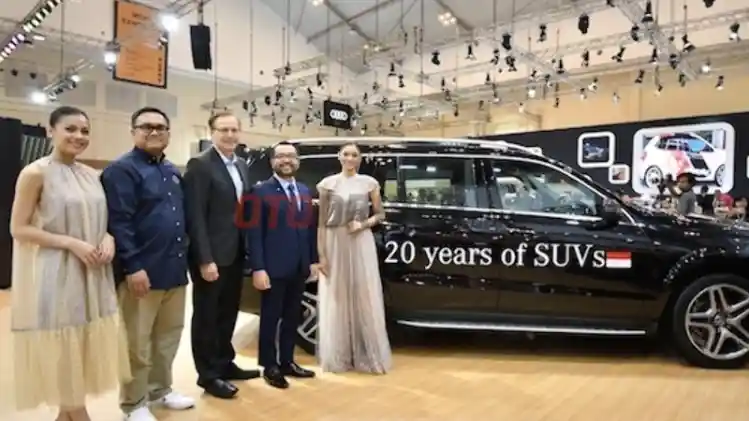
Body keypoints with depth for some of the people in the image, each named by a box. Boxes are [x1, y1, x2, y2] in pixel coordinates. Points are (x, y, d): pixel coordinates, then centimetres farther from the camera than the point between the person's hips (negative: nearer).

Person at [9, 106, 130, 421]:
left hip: (91, 274, 6)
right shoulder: (35, 173, -9)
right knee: (62, 347, 4)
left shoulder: (92, 176, 8)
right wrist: (71, 243, -19)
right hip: (55, 276, -6)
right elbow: (18, 229, -11)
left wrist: (108, 238, -4)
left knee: (85, 344, 13)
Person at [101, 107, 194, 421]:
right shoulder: (121, 170, -9)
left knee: (169, 335, 18)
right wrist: (132, 266, -21)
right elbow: (118, 223, -17)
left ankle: (160, 389, 35)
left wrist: (184, 257, 14)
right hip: (142, 271, -7)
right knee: (137, 343, 7)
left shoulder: (173, 172, 15)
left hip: (175, 268, 8)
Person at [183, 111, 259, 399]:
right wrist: (205, 260, -21)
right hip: (211, 256, -7)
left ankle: (225, 364, 34)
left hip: (235, 254, 7)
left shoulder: (242, 166, 12)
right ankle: (208, 374, 21)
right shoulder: (200, 165, -12)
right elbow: (196, 216, -17)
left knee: (228, 313, 18)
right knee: (207, 316, 8)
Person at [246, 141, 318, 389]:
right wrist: (258, 268, -17)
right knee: (270, 318, 8)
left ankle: (287, 362, 30)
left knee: (292, 318, 15)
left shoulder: (304, 191, 13)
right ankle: (270, 366, 22)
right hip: (273, 268, -6)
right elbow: (254, 233, -11)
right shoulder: (261, 191, -6)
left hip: (299, 268, 6)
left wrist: (313, 260, 9)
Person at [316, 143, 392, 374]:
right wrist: (321, 254, -6)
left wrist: (364, 224, -8)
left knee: (365, 300, 3)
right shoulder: (328, 184, 2)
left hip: (361, 244, 1)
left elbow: (380, 214, 12)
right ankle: (338, 358, 16)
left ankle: (367, 356, 14)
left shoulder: (369, 183, 5)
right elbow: (321, 221, 0)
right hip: (335, 244, 0)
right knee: (337, 301, 5)